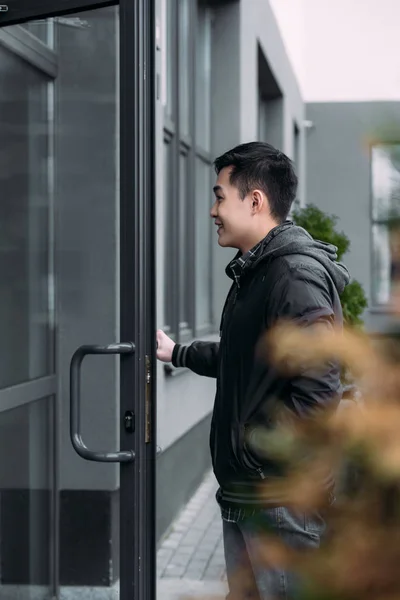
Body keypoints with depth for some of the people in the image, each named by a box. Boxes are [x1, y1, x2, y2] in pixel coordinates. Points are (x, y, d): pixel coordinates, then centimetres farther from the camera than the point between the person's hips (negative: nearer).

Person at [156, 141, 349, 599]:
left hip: (283, 500, -10)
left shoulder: (297, 275, -17)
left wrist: (265, 461, -20)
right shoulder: (253, 273, 15)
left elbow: (317, 387, -25)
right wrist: (177, 353, 35)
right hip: (243, 493, 10)